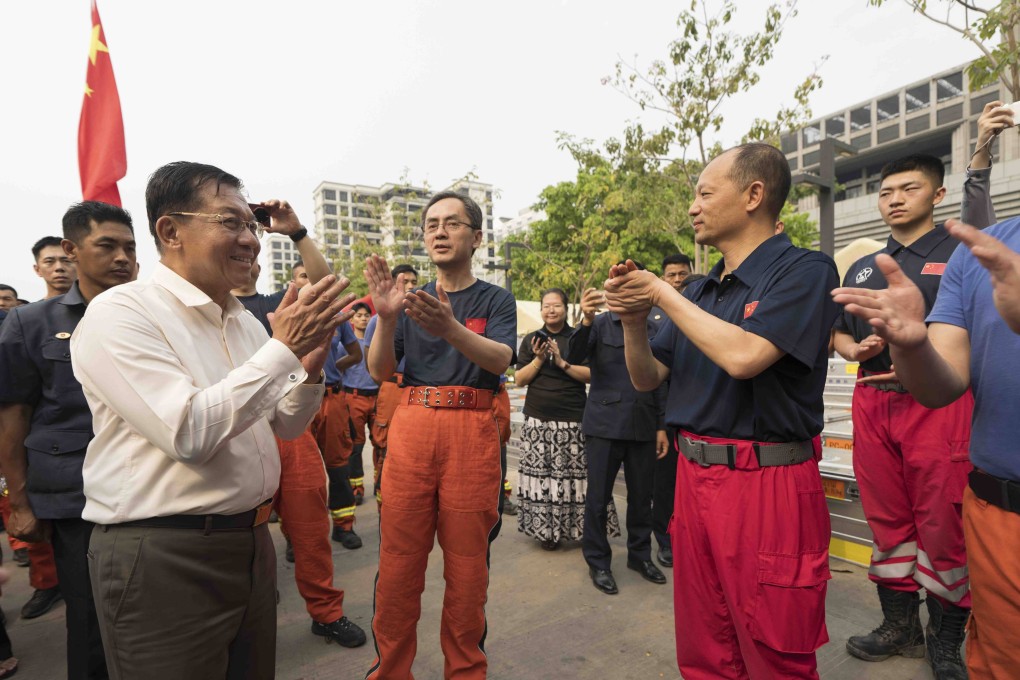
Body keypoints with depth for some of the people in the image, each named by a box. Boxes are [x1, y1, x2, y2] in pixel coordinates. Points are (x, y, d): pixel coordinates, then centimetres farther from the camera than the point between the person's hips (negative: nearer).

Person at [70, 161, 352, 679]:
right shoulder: (120, 313, -14)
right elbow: (190, 433, -26)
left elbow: (285, 425, 11)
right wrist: (283, 347, -23)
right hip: (163, 559, -6)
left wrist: (309, 369, -8)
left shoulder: (246, 320, 6)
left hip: (250, 542, 7)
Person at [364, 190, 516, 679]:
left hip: (472, 428, -2)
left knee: (468, 561, 5)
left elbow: (500, 359, -11)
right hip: (410, 424, 2)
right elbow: (379, 371, 5)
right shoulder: (412, 300, 15)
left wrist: (449, 328, -30)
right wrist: (386, 319, -14)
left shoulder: (496, 300, 9)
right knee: (398, 559, 5)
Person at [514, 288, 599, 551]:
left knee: (575, 474, -3)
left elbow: (591, 375, -2)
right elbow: (519, 380, 7)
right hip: (538, 419, 2)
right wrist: (539, 359, -6)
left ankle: (579, 527, 13)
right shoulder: (531, 339, 12)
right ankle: (545, 530, 13)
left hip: (573, 420, -1)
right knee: (540, 474, 0)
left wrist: (562, 362, -11)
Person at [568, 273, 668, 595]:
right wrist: (585, 321, -35)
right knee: (598, 497, 5)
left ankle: (640, 554, 33)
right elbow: (573, 357, -17)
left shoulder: (654, 328, 9)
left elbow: (659, 381, 13)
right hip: (604, 425, -3)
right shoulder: (600, 324, -1)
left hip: (643, 427, 4)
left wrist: (662, 426, 9)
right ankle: (598, 561, 22)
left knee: (642, 496, 14)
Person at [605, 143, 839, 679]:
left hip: (767, 487, -6)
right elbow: (647, 378, 12)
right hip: (694, 477, 7)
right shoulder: (699, 290, 11)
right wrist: (633, 319, -6)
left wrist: (662, 293, -14)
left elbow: (743, 356, -25)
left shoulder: (804, 270, -8)